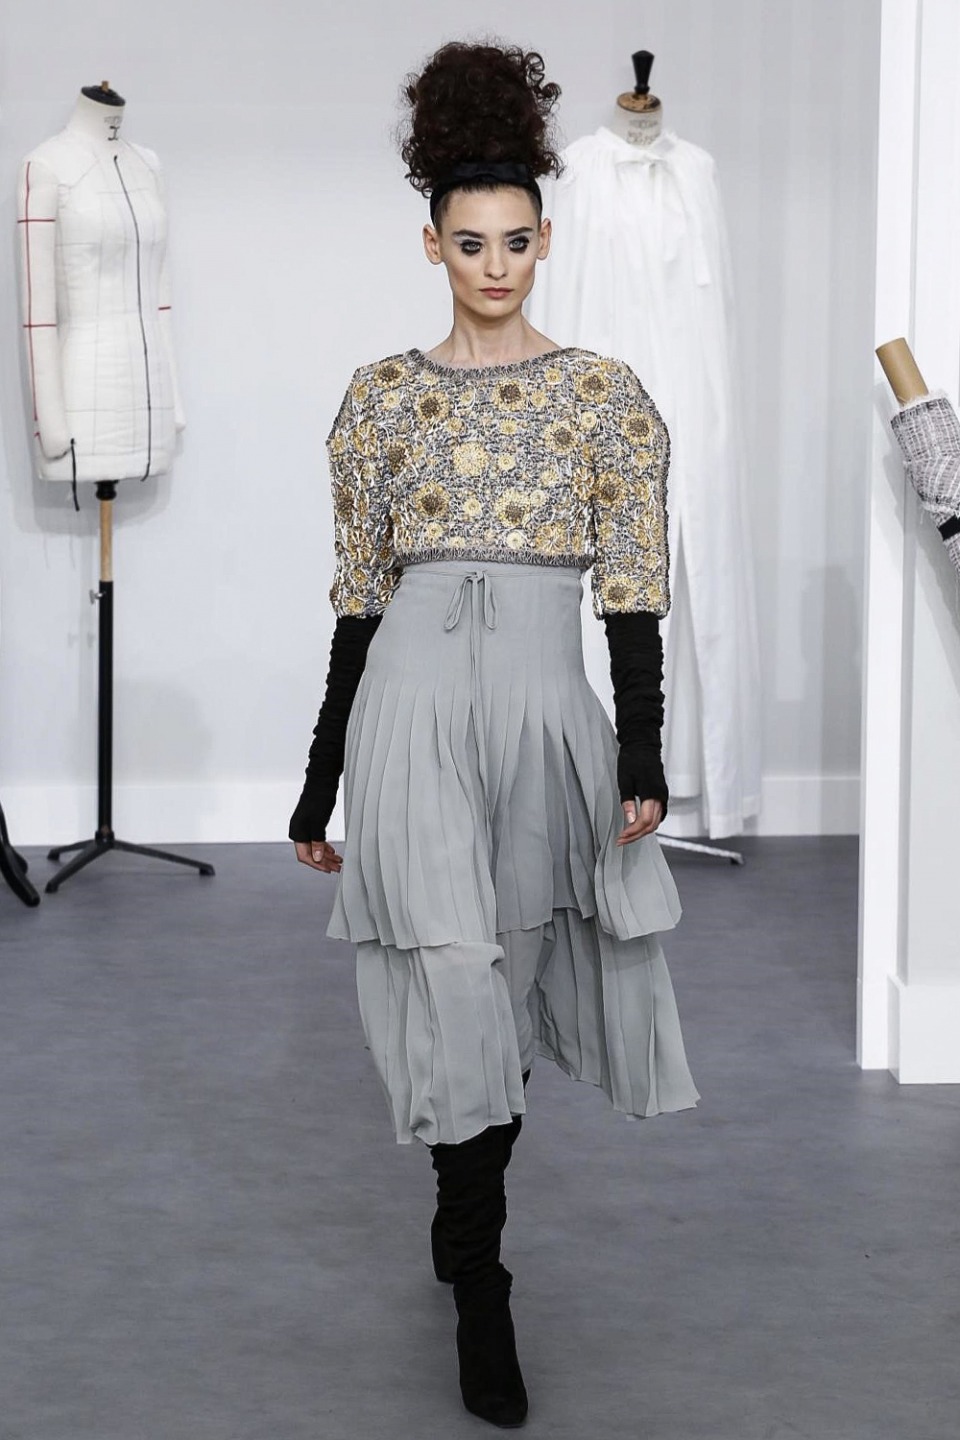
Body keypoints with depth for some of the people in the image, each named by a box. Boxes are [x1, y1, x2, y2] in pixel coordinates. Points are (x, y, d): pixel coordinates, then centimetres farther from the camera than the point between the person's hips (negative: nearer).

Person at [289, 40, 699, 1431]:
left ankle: (465, 1204, 35)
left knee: (496, 988, 11)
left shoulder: (608, 393, 4)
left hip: (547, 702, 1)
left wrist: (643, 755, -8)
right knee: (458, 987, -8)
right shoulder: (380, 394, 6)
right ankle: (482, 1290, 1)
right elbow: (357, 598, 7)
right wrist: (321, 784, 7)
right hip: (414, 696, -1)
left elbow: (633, 589, 1)